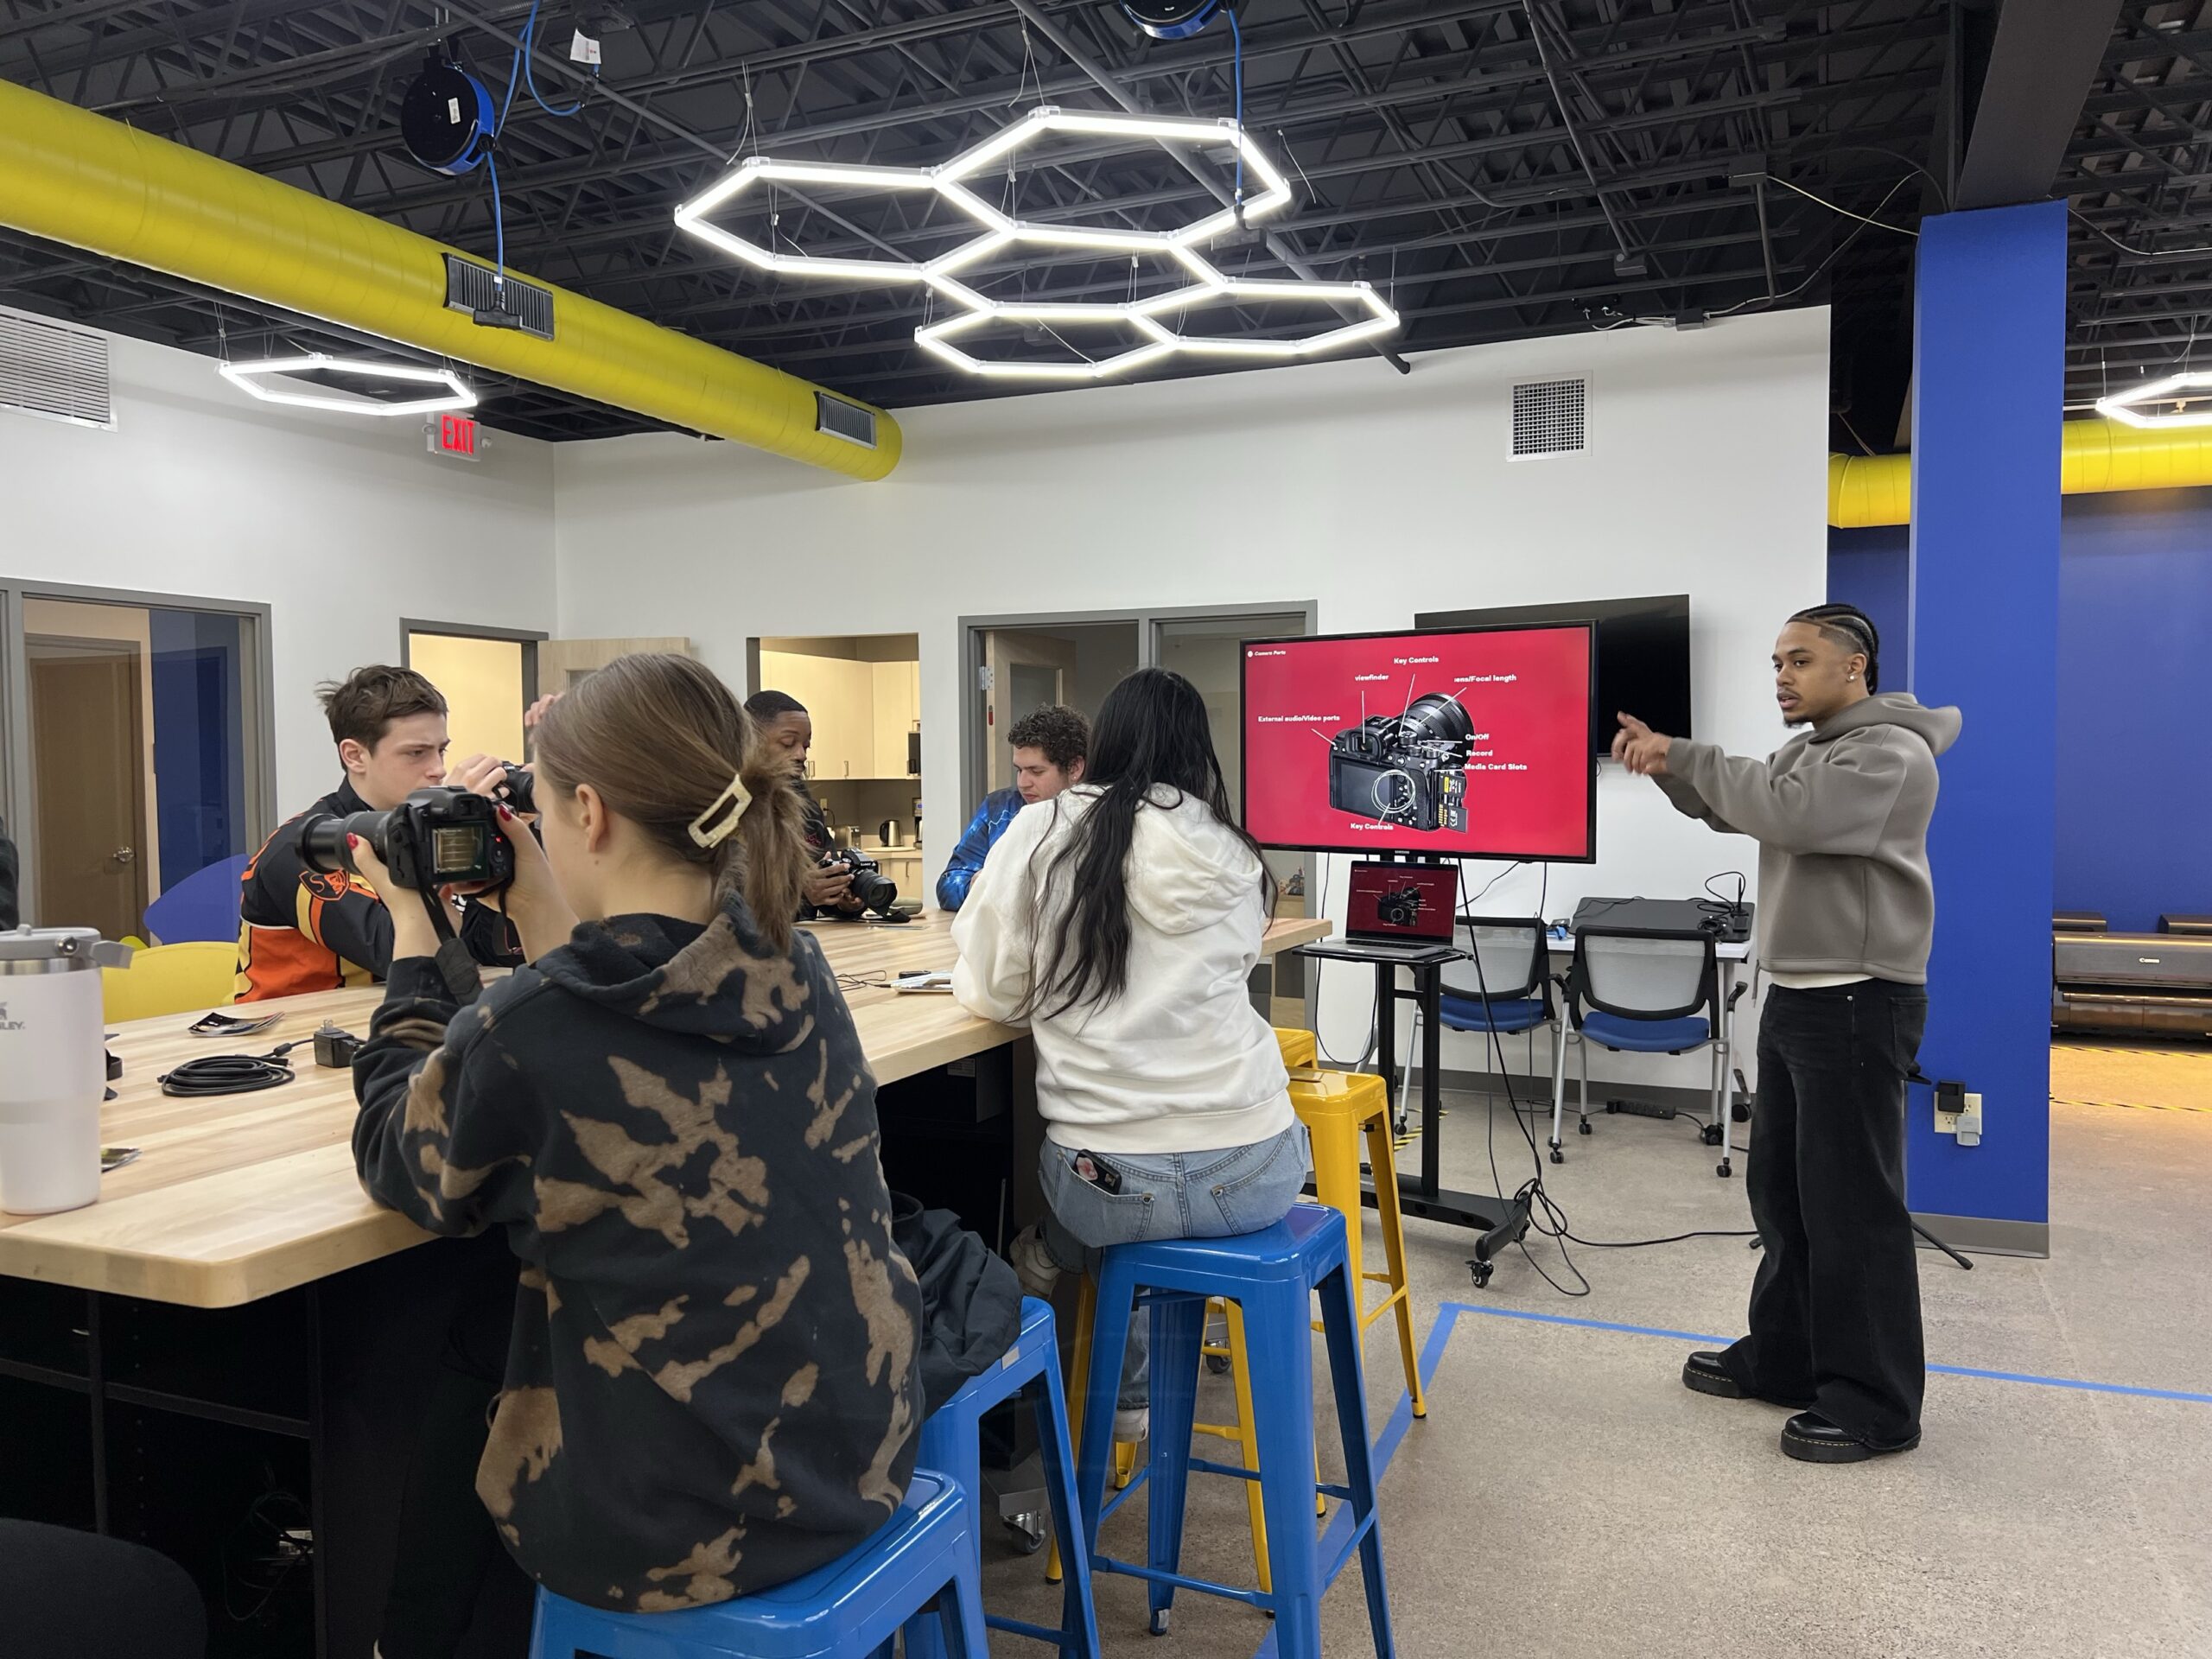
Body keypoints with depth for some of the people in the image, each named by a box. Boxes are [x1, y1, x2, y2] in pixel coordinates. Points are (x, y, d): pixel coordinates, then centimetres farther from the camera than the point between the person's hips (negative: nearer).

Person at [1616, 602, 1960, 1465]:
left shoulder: (1890, 752, -14)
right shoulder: (1809, 749, 16)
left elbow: (1786, 813, -27)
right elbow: (1730, 808, 21)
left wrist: (1684, 756, -17)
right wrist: (1666, 761, 3)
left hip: (1857, 1004, -10)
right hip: (1795, 998, 10)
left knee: (1851, 1203, -4)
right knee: (1782, 1188, 15)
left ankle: (1875, 1405, 7)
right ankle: (1784, 1358, 27)